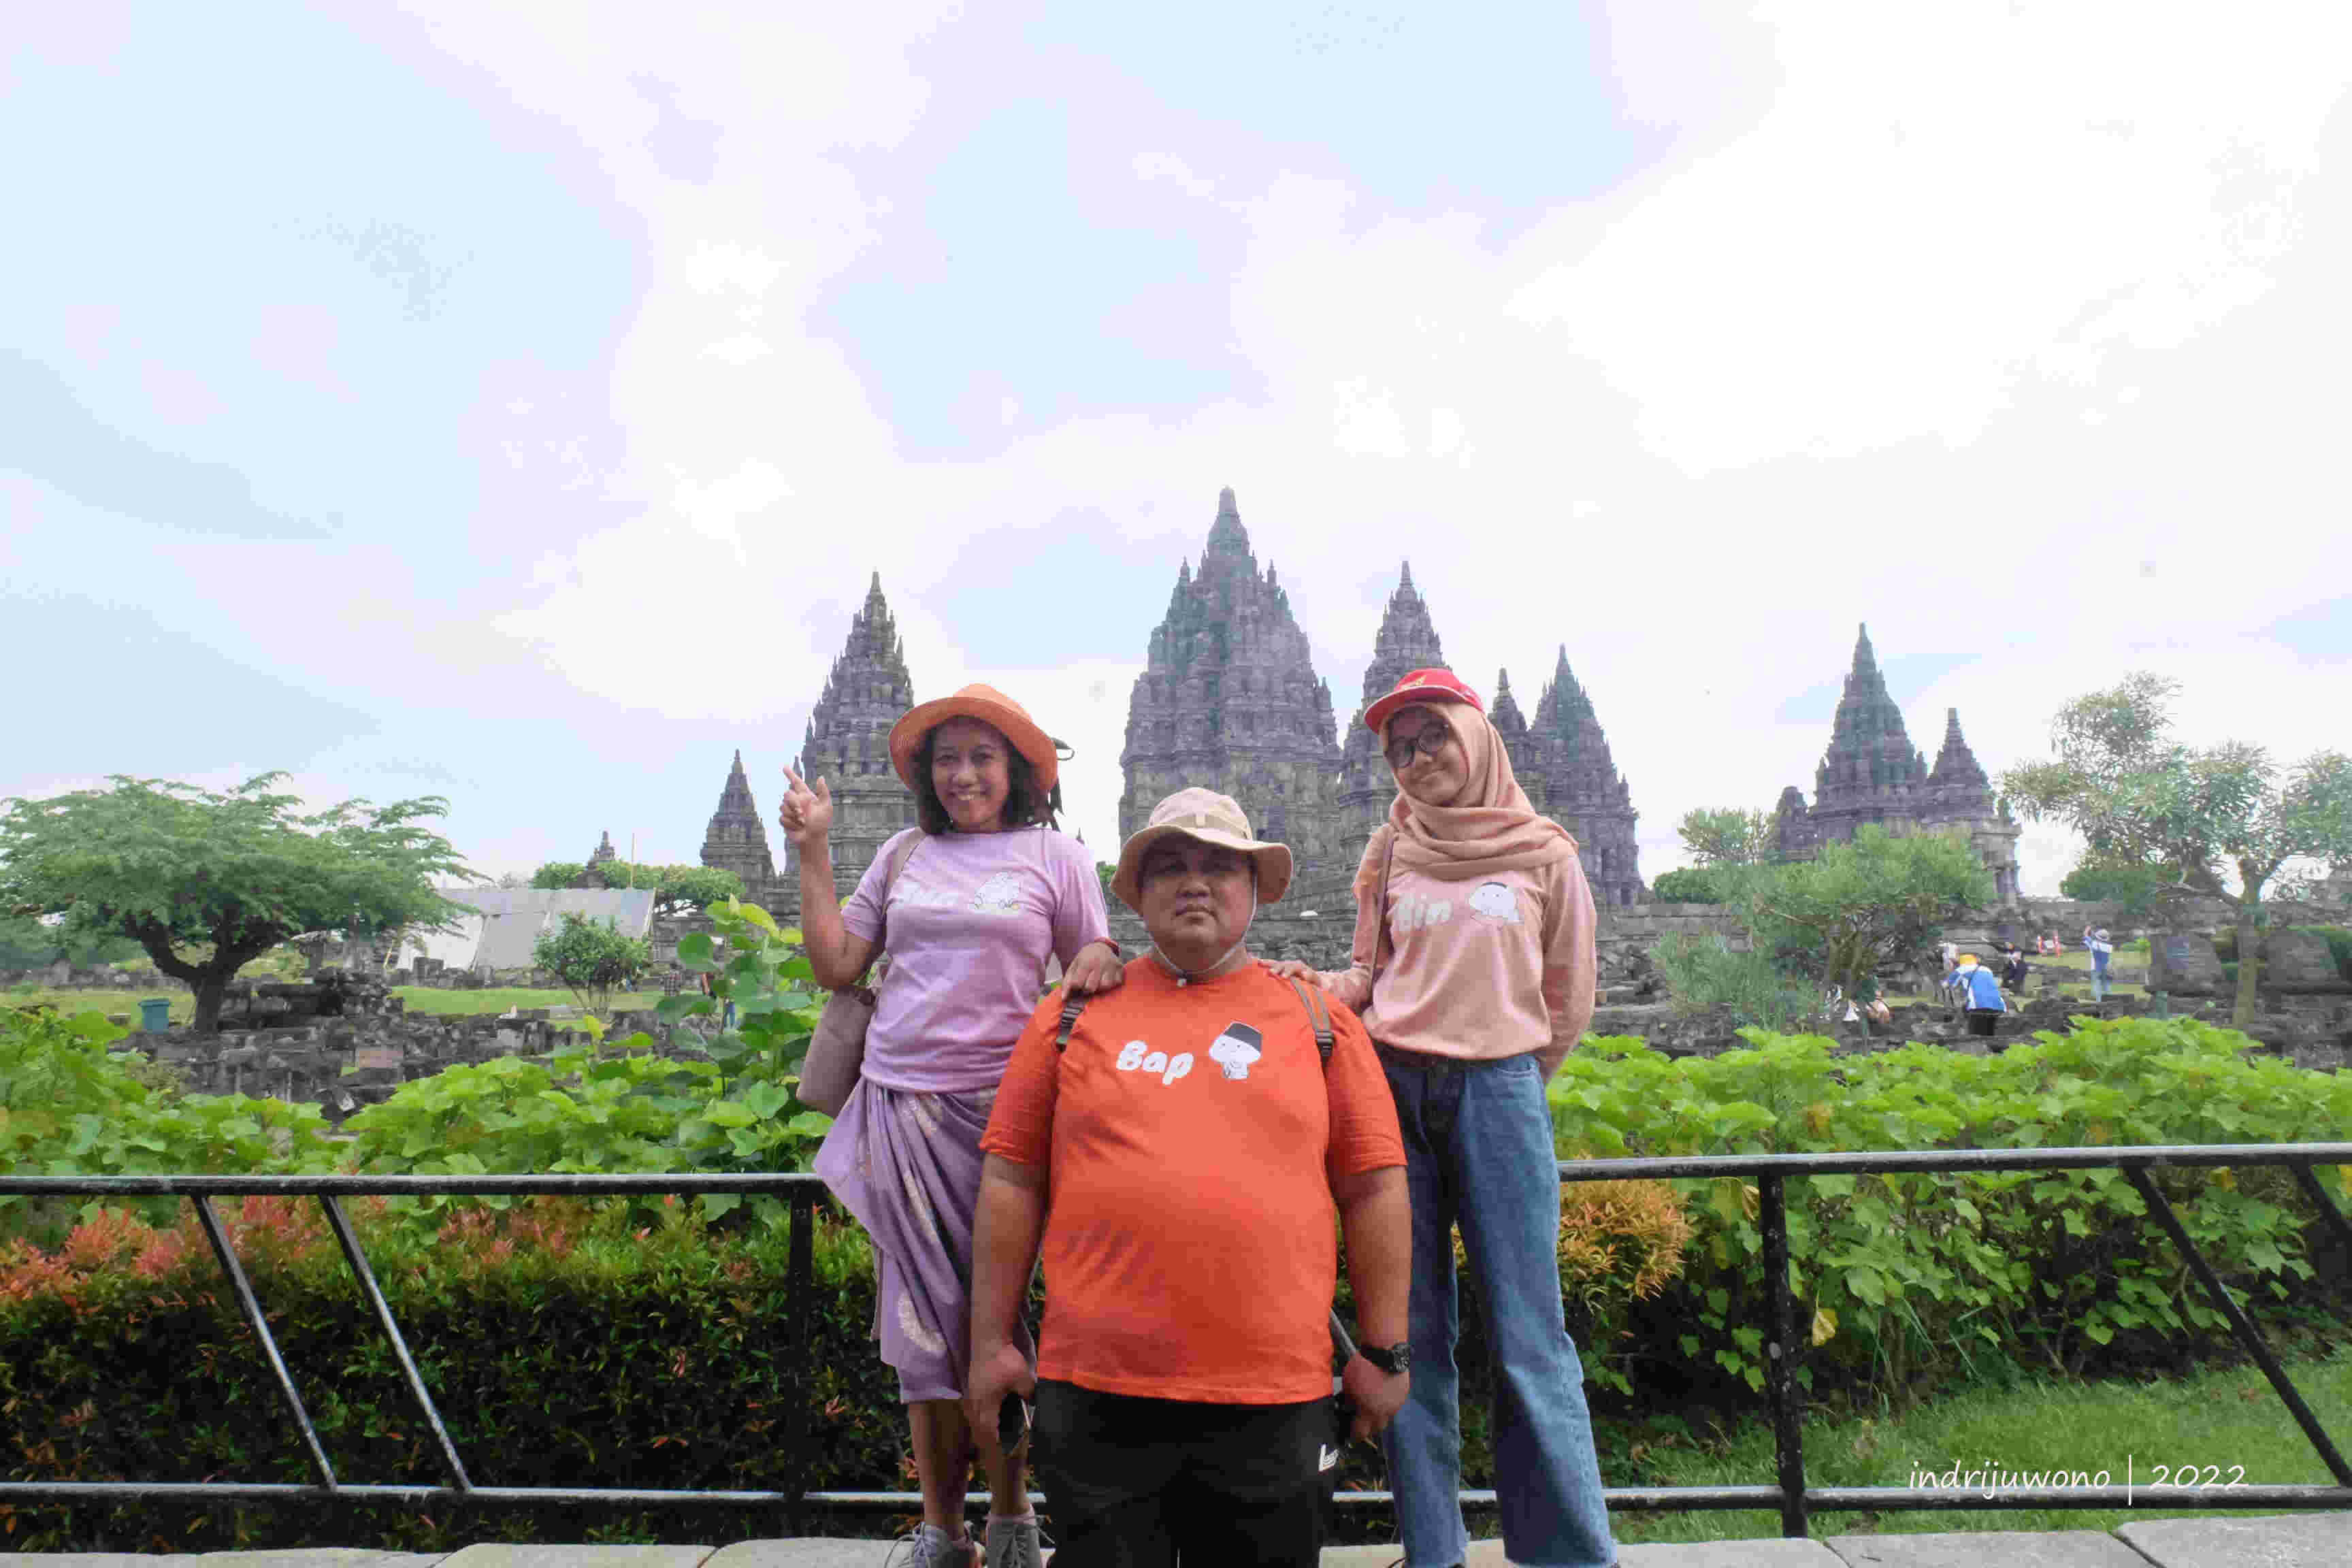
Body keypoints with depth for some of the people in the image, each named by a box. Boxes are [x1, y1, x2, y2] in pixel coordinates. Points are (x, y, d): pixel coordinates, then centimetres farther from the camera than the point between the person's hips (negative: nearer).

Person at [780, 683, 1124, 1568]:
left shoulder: (1056, 857, 4)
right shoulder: (903, 854, 11)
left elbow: (1095, 975, 6)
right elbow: (835, 967, 10)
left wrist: (1101, 963, -17)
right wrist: (812, 853, 7)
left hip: (998, 1105, -2)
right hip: (899, 1106, 3)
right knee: (922, 1313, 7)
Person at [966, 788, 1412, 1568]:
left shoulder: (1317, 1018, 6)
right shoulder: (1075, 1015, 5)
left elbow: (1374, 1190, 6)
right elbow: (1012, 1180, 5)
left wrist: (1384, 1350, 4)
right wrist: (992, 1341, 3)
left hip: (1274, 1397, 1)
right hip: (1098, 1391, 0)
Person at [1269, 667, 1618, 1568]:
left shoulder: (1545, 854, 5)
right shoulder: (1390, 852, 11)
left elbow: (1567, 1000, 11)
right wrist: (1316, 986, -4)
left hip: (1499, 1089, -2)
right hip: (1393, 1088, 2)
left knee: (1526, 1332, -2)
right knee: (1412, 1329, 6)